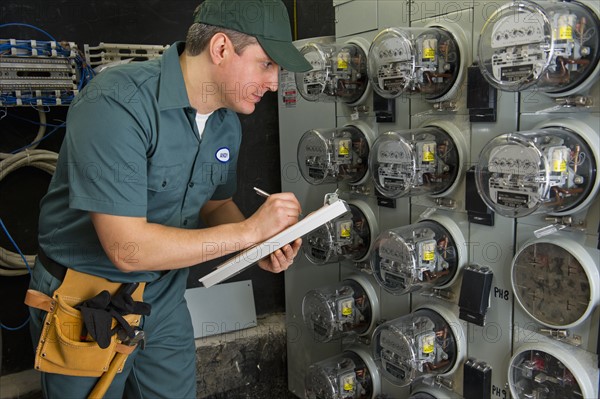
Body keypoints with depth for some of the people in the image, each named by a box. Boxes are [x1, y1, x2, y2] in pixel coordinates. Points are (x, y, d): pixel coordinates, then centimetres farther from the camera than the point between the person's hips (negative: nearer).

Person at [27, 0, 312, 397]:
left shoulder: (228, 123, -4)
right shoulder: (116, 103, -28)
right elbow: (127, 249, -31)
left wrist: (260, 246, -11)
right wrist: (249, 230, -27)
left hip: (165, 297, 6)